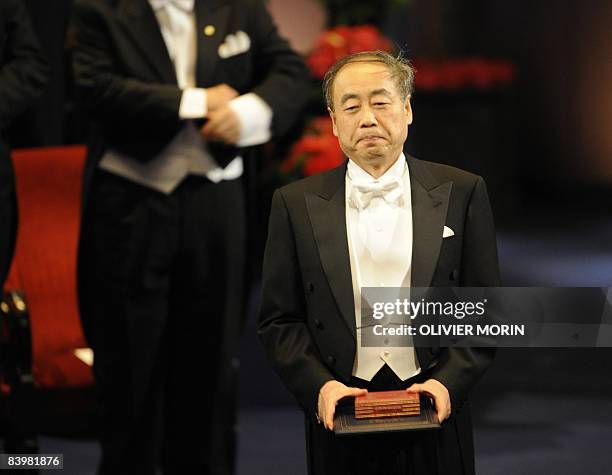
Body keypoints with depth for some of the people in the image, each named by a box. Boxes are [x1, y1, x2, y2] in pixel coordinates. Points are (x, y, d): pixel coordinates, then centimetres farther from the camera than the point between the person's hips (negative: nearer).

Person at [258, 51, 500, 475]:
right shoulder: (297, 204, 3)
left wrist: (449, 381, -11)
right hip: (340, 422, 0)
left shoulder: (461, 193, 2)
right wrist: (318, 386, -11)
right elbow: (278, 320, 4)